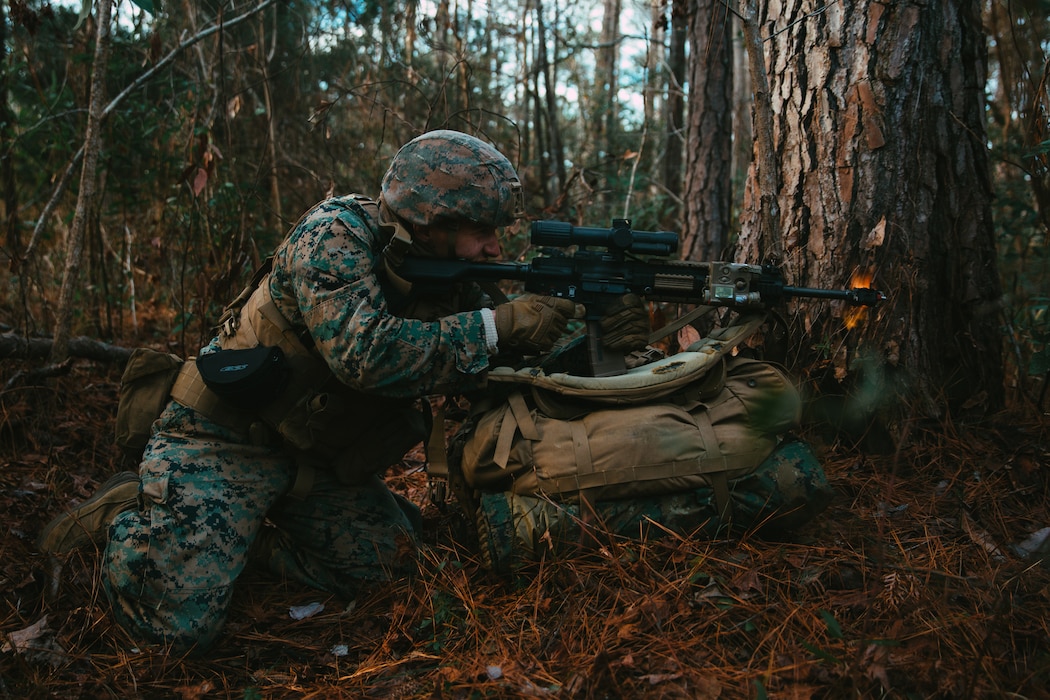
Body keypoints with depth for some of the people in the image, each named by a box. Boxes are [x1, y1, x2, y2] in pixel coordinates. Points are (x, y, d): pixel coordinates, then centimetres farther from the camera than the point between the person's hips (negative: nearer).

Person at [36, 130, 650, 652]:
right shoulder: (339, 234, -23)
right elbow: (368, 353, -37)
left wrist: (598, 339, -14)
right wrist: (498, 323, -33)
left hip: (315, 458, 7)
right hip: (224, 441, -7)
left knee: (389, 566, 2)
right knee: (181, 624, -14)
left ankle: (247, 534, 17)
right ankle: (127, 517, 15)